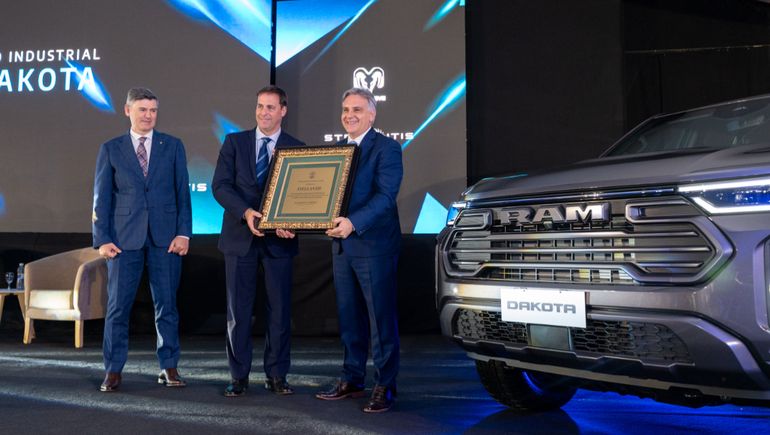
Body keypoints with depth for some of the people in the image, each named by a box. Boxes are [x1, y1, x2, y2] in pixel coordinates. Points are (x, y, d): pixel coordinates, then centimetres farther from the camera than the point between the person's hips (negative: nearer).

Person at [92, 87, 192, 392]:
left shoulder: (173, 146, 8)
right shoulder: (110, 149, 8)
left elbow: (182, 192, 5)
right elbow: (101, 196, 4)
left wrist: (183, 232, -4)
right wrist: (102, 238, -5)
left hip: (165, 237, 0)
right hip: (124, 237, 0)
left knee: (166, 304, 5)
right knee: (118, 305, 2)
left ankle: (169, 367, 15)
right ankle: (113, 370, 13)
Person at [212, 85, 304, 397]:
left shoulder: (297, 148, 4)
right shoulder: (234, 142, 5)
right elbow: (220, 185, -3)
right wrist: (246, 212, -20)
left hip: (279, 240, 0)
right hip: (240, 237, 0)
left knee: (280, 310, 4)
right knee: (238, 310, 5)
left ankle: (276, 375, 17)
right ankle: (239, 376, 16)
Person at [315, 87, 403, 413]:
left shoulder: (387, 148, -7)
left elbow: (386, 195, -18)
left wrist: (354, 222, -32)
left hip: (374, 244, -7)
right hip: (342, 245, 7)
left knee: (381, 316, 0)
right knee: (349, 316, 14)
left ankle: (385, 386, 9)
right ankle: (352, 380, 25)